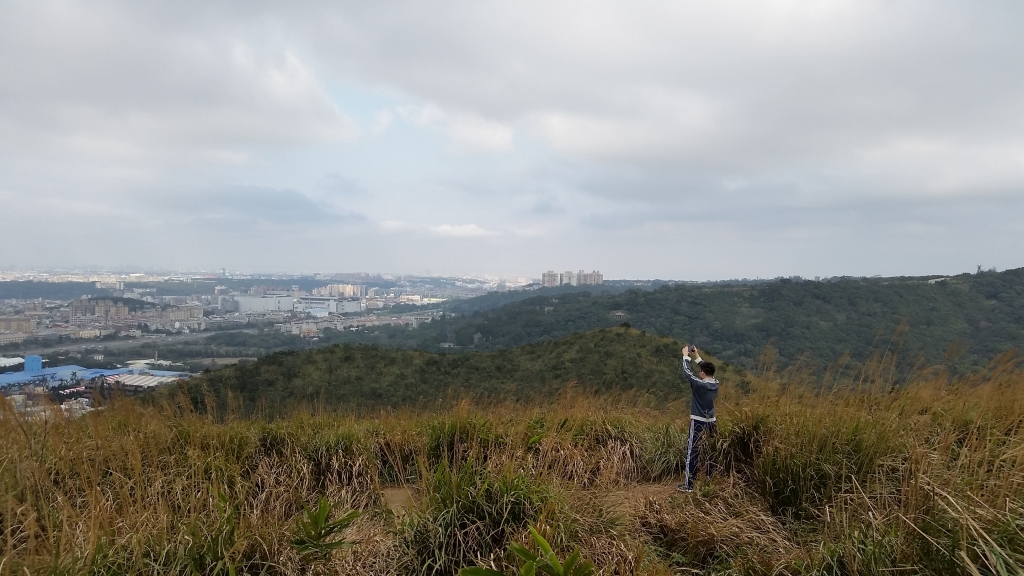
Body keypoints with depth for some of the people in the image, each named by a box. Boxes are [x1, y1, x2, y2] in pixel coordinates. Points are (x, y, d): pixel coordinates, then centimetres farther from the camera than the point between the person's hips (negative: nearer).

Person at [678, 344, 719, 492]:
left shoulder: (699, 384, -20)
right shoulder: (715, 384, 0)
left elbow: (686, 371, -10)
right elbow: (708, 370, 18)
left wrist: (686, 356, 4)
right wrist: (697, 356, 23)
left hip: (698, 423, -7)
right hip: (711, 423, 7)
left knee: (692, 454, -2)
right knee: (708, 453, 19)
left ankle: (688, 485, 1)